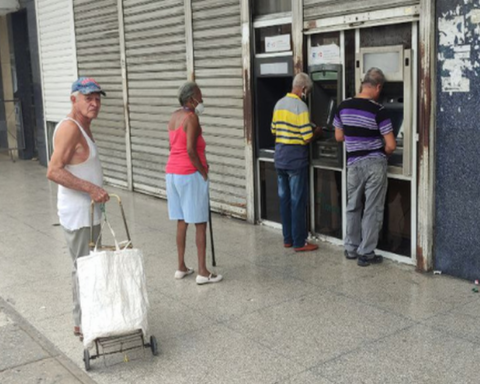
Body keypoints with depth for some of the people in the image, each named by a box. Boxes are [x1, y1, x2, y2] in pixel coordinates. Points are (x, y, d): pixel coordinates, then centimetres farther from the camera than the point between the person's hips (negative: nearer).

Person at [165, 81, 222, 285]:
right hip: (190, 174, -8)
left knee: (182, 221, 14)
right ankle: (202, 272, 1)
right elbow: (190, 149, -22)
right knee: (200, 223, -2)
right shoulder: (191, 117, -15)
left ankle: (181, 267, 20)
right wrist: (203, 172, -11)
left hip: (172, 172, 9)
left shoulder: (174, 116, 11)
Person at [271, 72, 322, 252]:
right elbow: (307, 138, -17)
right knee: (298, 201, 0)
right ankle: (299, 242, 6)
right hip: (296, 159, -7)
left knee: (284, 199, 12)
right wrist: (316, 131, 2)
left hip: (280, 158, 7)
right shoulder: (300, 106, -15)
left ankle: (288, 239, 20)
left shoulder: (279, 104, 7)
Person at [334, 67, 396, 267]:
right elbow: (391, 145, -14)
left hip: (353, 163, 4)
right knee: (372, 210, 5)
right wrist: (383, 152, 7)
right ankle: (366, 253, 9)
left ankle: (351, 248, 26)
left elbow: (339, 137, 9)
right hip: (375, 163, -4)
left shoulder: (343, 106, -1)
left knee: (353, 206, 18)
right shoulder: (378, 110, -15)